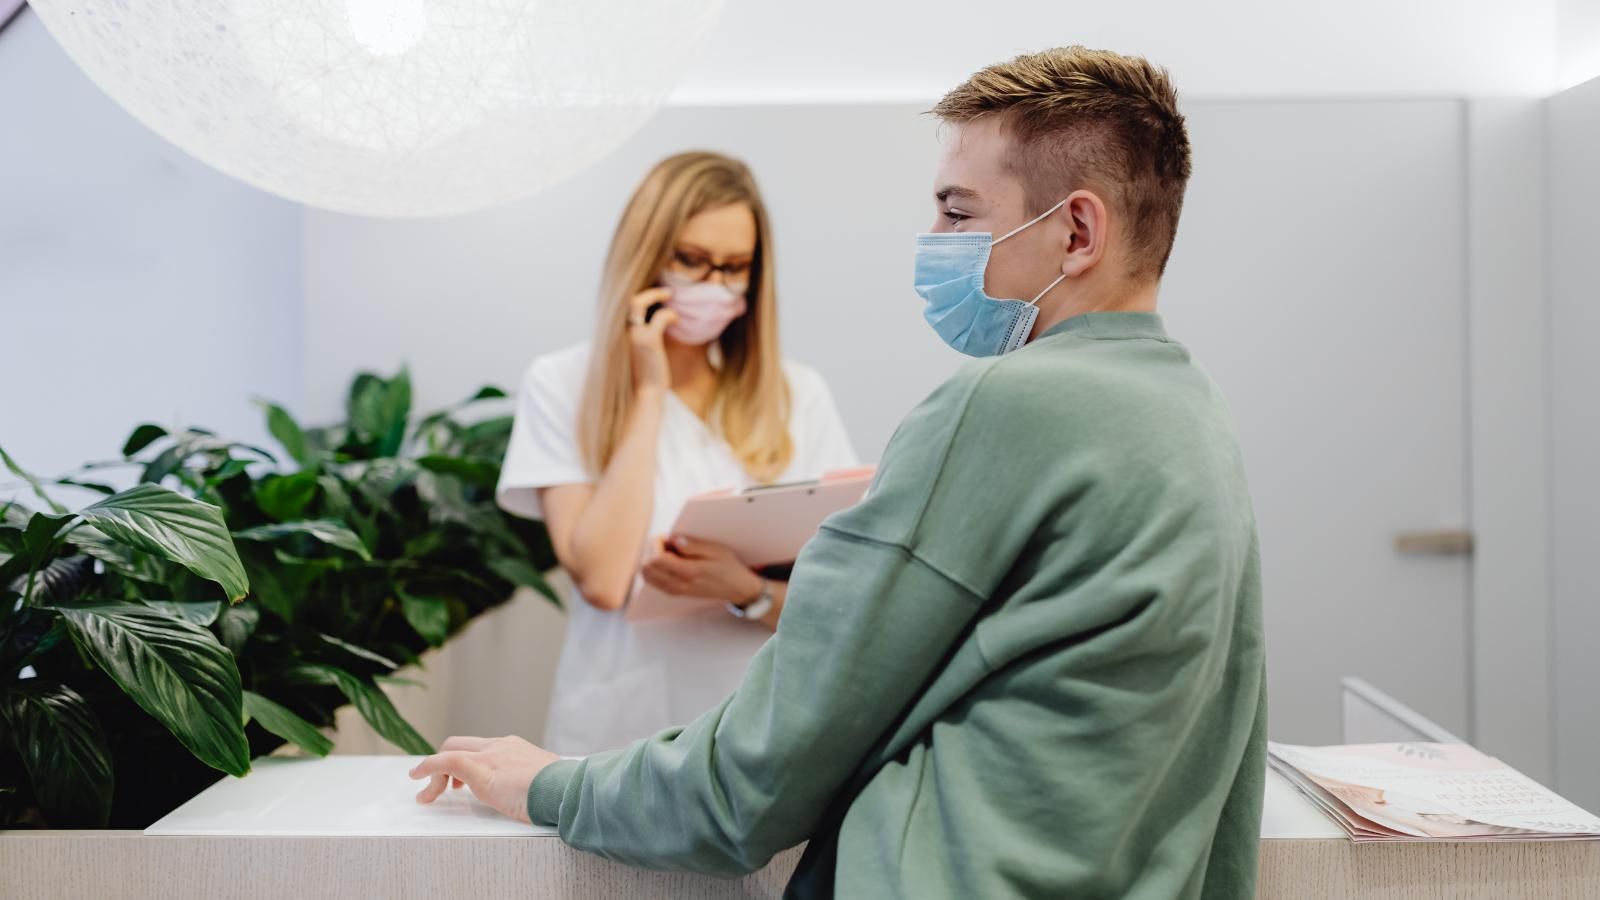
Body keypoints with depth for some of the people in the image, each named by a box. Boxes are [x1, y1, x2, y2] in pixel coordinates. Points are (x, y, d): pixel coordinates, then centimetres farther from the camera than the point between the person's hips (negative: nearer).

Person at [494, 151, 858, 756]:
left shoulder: (798, 396, 9)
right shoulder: (562, 386, 5)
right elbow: (603, 579, -8)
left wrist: (747, 591, -14)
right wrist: (649, 393, -4)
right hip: (622, 732, -1)